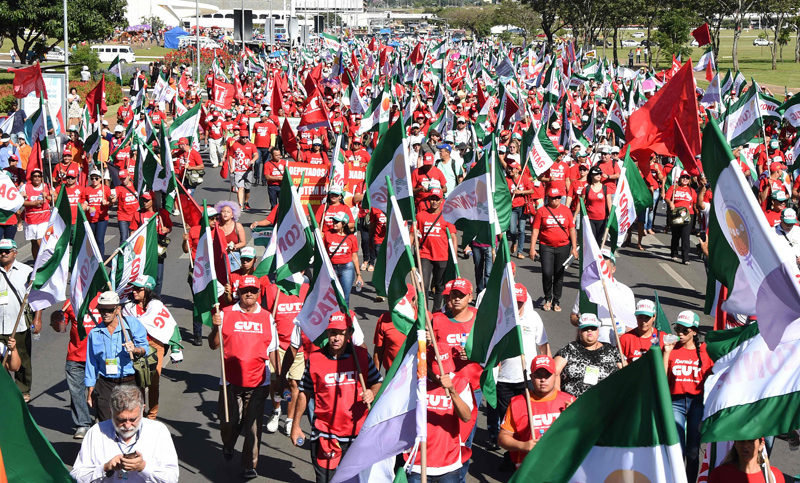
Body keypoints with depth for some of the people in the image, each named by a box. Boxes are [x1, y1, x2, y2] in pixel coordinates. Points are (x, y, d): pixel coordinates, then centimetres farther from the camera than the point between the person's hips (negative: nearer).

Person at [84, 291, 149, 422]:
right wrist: (90, 391, 13)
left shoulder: (132, 324, 2)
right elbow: (91, 363, 15)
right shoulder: (94, 333, 11)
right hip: (105, 385, 2)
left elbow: (145, 348, 0)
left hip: (130, 383, -2)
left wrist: (135, 349, -23)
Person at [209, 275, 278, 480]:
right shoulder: (226, 314, 2)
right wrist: (216, 327, -18)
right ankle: (228, 446, 40)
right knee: (229, 420, 7)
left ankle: (249, 465, 11)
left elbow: (273, 350, 11)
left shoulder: (266, 318, 7)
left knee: (253, 425, 0)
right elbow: (213, 345, 0)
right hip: (231, 380, 0)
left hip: (258, 380, 0)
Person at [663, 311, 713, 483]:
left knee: (693, 450, 4)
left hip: (697, 402, 0)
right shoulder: (672, 349, 5)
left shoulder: (705, 351, 5)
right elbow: (662, 377, -2)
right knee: (677, 450, -7)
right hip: (676, 402, 0)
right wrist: (666, 352, -7)